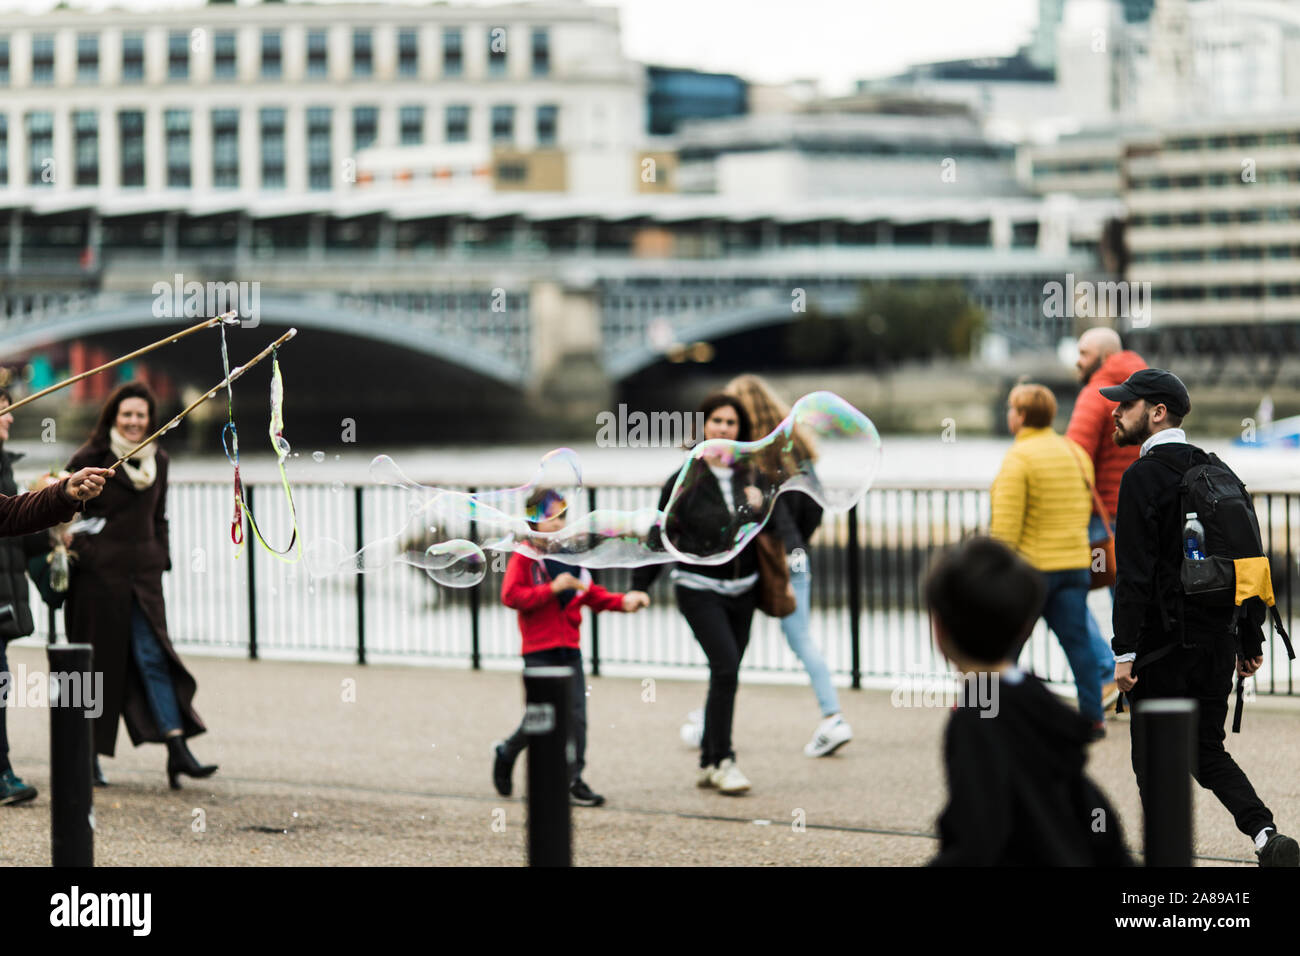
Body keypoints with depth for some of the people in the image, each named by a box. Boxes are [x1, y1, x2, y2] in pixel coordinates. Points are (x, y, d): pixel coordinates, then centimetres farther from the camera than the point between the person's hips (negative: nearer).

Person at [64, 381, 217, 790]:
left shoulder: (157, 461, 11)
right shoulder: (91, 459, -5)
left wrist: (161, 561, 13)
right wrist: (70, 551, -11)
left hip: (142, 572, 4)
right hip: (98, 572, -4)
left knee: (153, 656, -5)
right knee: (99, 660, 2)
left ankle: (178, 751, -13)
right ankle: (89, 756, 12)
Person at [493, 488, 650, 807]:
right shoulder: (524, 557, -6)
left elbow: (592, 595, 15)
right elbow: (511, 596, -16)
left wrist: (622, 601, -2)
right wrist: (552, 589, -22)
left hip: (569, 649, 5)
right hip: (539, 651, -5)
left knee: (576, 717, 0)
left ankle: (573, 781, 7)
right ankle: (507, 752, 25)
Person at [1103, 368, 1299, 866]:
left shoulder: (1143, 476, -11)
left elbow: (1134, 572, -18)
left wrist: (1125, 650, -18)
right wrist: (1250, 642, 18)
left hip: (1164, 642, -7)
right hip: (1217, 636, 7)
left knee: (1154, 760, 4)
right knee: (1207, 750, 14)